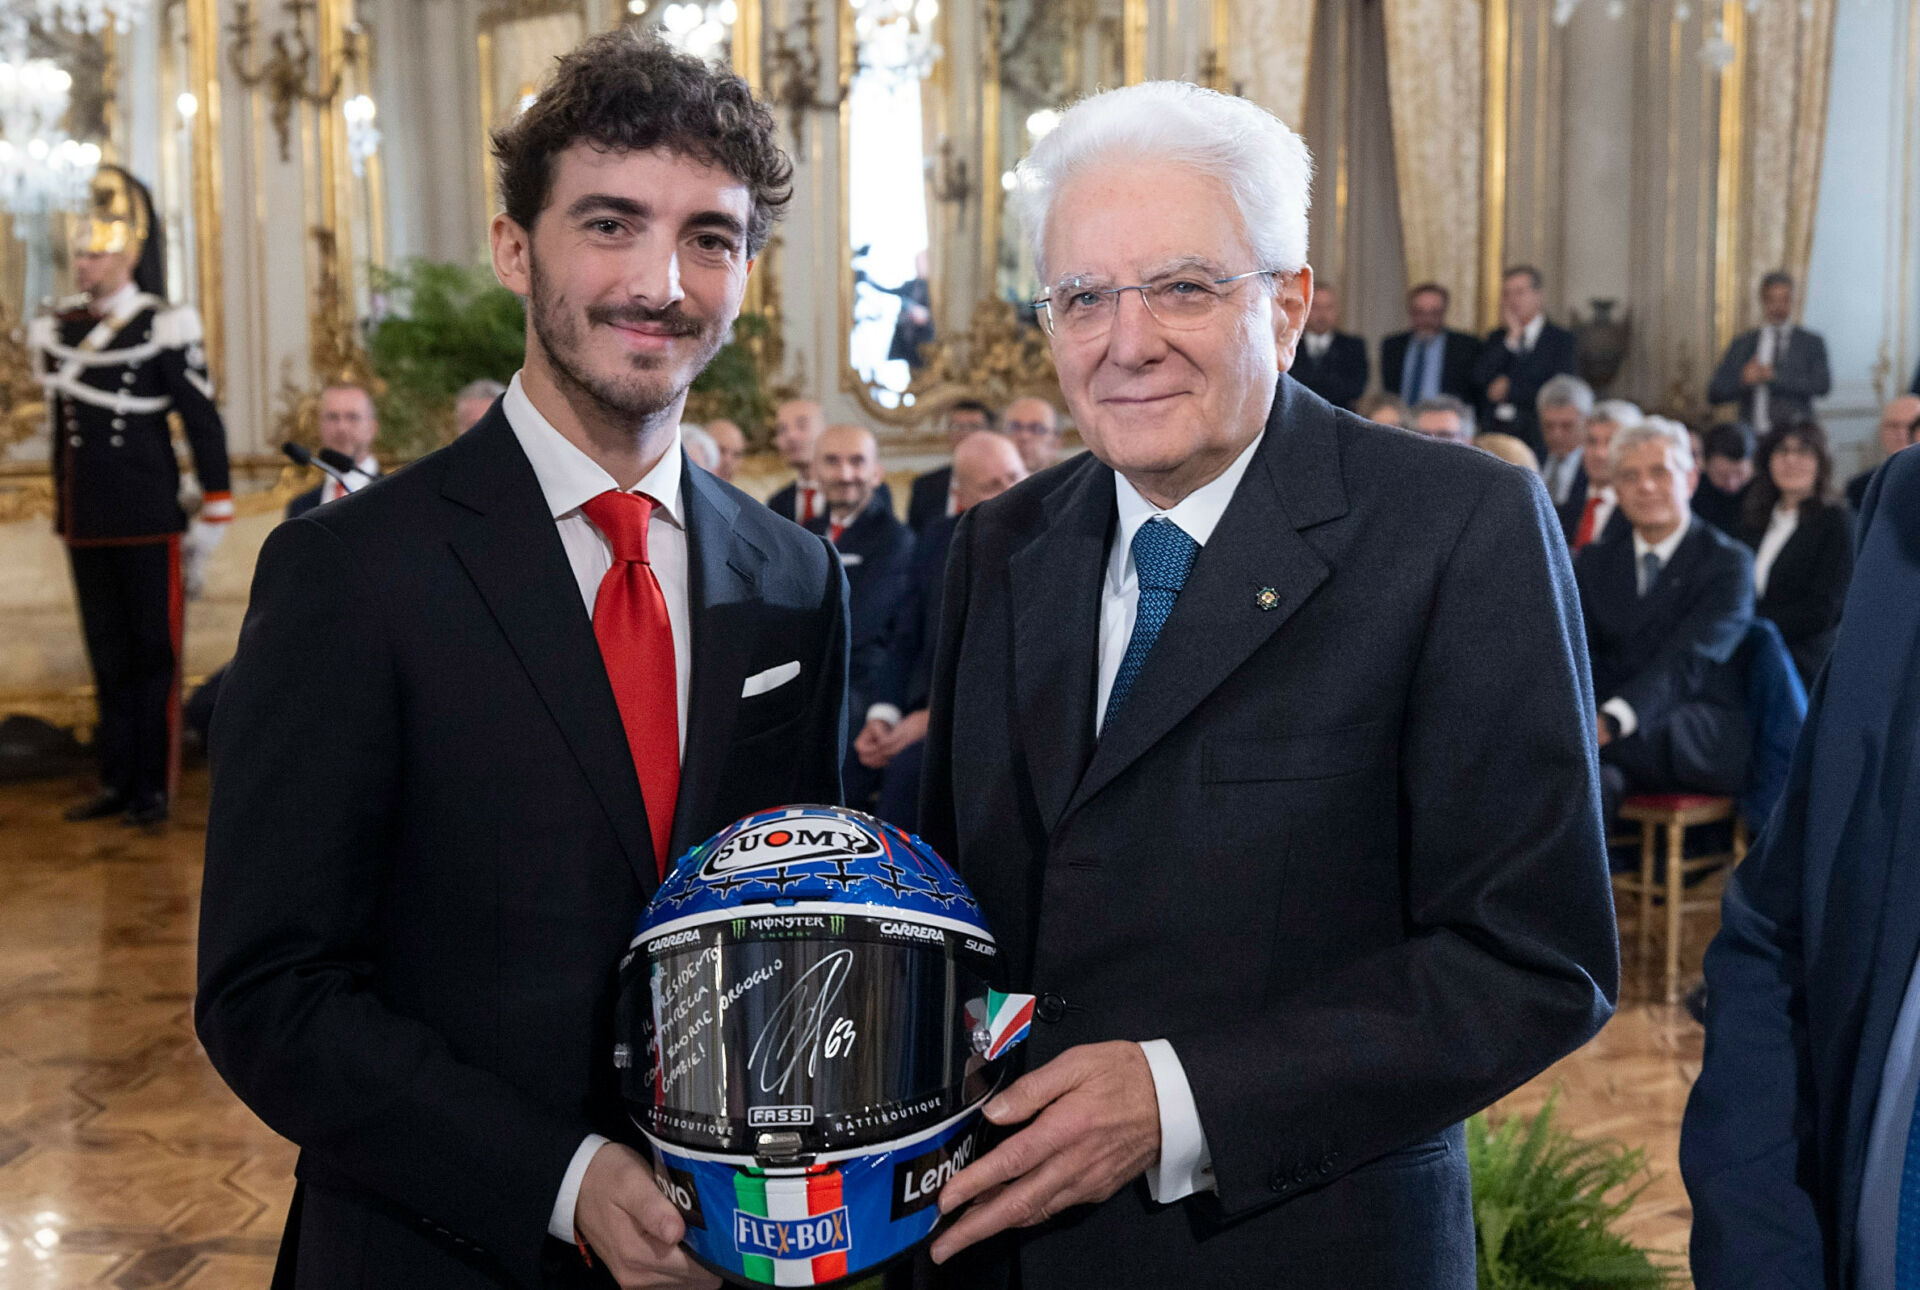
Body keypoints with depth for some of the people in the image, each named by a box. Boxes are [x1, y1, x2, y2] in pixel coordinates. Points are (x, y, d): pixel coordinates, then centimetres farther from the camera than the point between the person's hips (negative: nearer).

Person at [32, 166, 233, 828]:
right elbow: (63, 427, 18)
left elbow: (205, 426, -6)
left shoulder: (165, 328, -8)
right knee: (108, 658, 12)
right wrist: (63, 512, 19)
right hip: (86, 527, 5)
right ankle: (117, 780, 20)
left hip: (149, 525, -5)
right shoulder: (55, 331, 8)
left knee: (154, 655, 3)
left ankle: (154, 788, 11)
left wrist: (210, 525, -8)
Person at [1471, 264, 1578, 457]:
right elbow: (1479, 379, 0)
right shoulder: (1496, 338, 16)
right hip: (1494, 432, 3)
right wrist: (1511, 338, -1)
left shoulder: (1561, 339, 4)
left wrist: (1509, 389, -1)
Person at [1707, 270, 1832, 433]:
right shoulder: (1741, 344, 13)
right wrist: (1742, 380, -11)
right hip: (1753, 436, 1)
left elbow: (1822, 385, -5)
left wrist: (1774, 376, -11)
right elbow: (1714, 394, 8)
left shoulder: (1812, 342, 10)